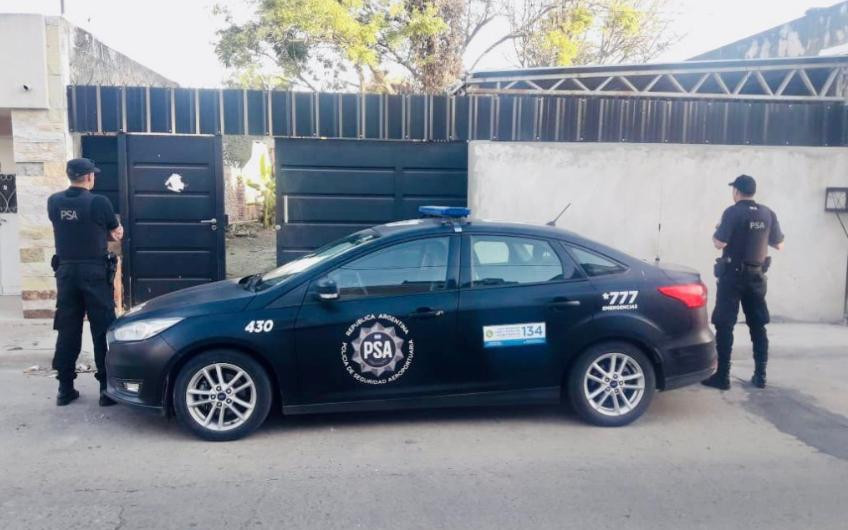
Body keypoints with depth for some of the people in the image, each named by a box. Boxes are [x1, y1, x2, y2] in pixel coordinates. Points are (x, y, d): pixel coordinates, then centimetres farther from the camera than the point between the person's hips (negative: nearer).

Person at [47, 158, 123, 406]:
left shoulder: (54, 202, 3)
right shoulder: (99, 202, -11)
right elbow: (117, 233, 3)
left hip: (66, 271, 5)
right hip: (94, 272, -4)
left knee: (67, 330, 10)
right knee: (103, 330, 1)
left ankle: (65, 388, 15)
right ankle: (107, 388, 3)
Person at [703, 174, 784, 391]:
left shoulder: (733, 212, -12)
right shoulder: (768, 214, 5)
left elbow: (719, 243, -18)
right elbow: (779, 245, 11)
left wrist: (716, 231, 2)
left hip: (733, 274, -5)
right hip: (757, 275, 6)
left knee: (724, 326, -2)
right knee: (758, 325, 13)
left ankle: (722, 376, -2)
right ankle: (760, 375, 17)